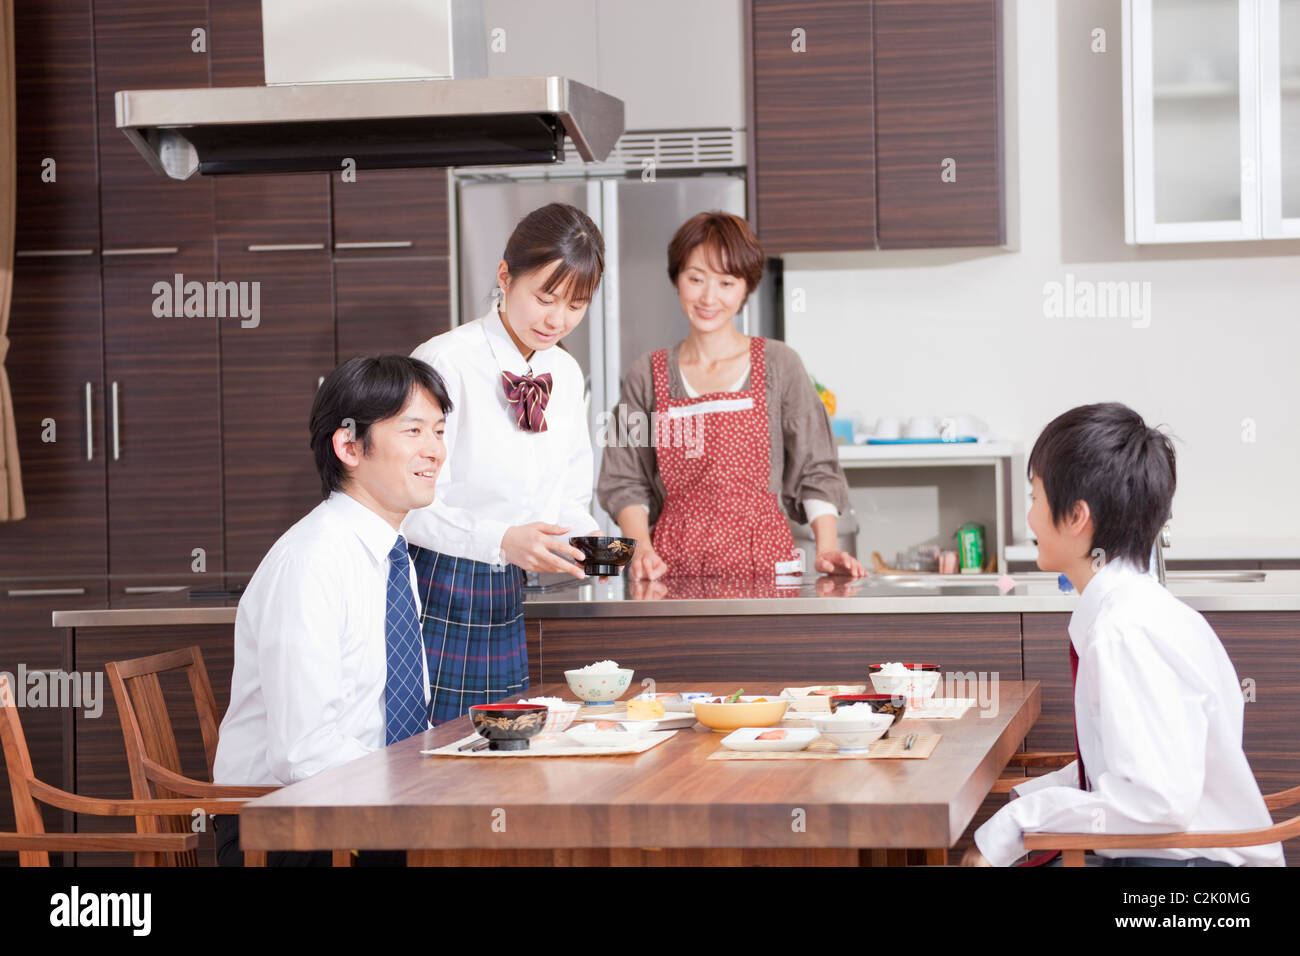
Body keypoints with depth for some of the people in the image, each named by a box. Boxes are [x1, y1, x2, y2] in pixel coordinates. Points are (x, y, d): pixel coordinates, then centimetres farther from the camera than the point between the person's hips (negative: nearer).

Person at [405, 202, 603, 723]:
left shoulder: (565, 375, 8)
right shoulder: (445, 362, -13)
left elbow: (569, 499, 16)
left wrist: (584, 539, -6)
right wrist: (501, 540, -30)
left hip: (503, 603, 7)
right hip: (433, 596, -6)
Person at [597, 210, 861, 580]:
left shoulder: (779, 365, 6)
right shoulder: (647, 375, 9)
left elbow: (815, 470, 8)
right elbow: (625, 481, 10)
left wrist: (827, 549, -5)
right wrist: (642, 549, -7)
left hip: (763, 562, -2)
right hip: (675, 565, 2)